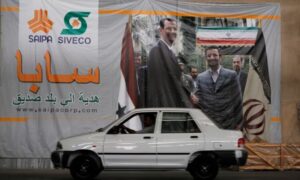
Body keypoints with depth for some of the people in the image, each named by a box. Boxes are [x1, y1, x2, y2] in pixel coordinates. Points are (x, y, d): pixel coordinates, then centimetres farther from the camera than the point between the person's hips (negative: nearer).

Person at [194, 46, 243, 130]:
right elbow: (199, 99, 10)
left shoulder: (231, 75, 2)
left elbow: (238, 100, 2)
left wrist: (238, 122, 0)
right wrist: (196, 100, -14)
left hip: (227, 124, -1)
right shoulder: (200, 77, 8)